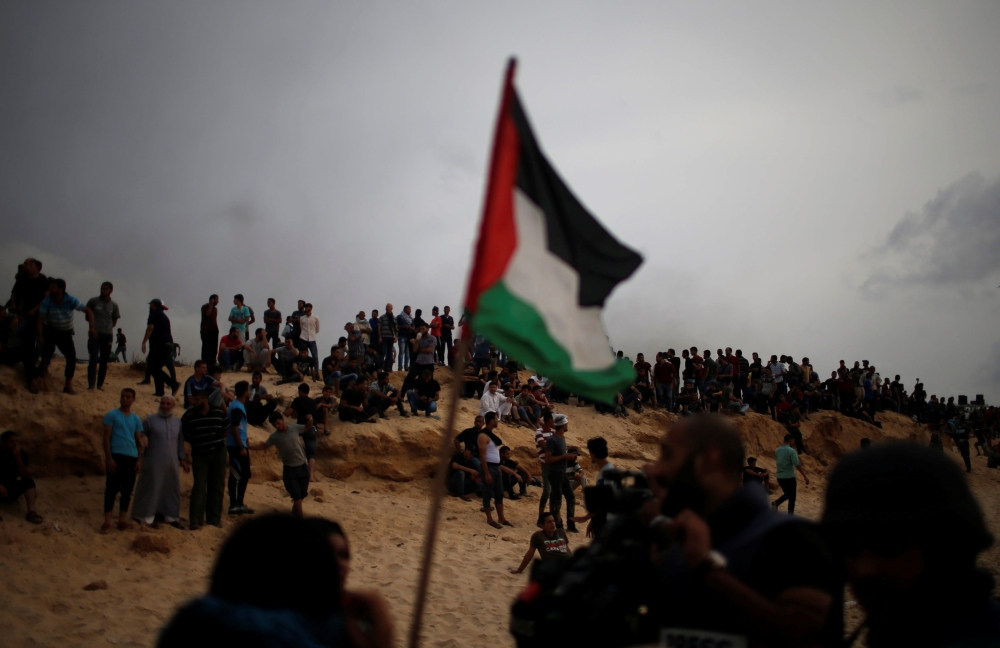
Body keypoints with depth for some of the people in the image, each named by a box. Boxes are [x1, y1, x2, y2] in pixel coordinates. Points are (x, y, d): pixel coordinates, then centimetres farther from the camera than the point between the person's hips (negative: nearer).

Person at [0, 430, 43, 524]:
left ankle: (31, 512, -40)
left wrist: (18, 458, -25)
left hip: (12, 489, 4)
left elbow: (26, 476, -15)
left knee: (29, 482, -25)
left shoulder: (21, 454, -6)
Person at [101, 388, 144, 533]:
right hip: (116, 455, -4)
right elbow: (106, 437, -3)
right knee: (112, 488, -6)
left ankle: (122, 520, 11)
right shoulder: (112, 415, 2)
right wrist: (109, 458, -11)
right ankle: (107, 521, -4)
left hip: (131, 457, 4)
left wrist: (139, 460, 4)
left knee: (127, 490, 5)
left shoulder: (136, 419, 13)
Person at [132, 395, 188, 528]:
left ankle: (171, 516, 21)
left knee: (171, 490, 10)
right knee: (150, 489, -2)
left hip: (172, 463, 4)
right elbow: (141, 434, 4)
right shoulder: (150, 419, -2)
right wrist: (143, 439, -19)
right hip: (153, 463, -4)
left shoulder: (178, 422, 10)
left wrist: (183, 459, 13)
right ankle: (145, 518, 4)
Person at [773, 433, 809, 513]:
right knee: (792, 498, 6)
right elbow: (797, 465, -16)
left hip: (779, 477, 7)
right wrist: (805, 476, -10)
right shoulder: (791, 451, -15)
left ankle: (776, 503, -1)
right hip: (789, 477, -7)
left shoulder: (777, 450, 7)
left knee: (787, 494, 23)